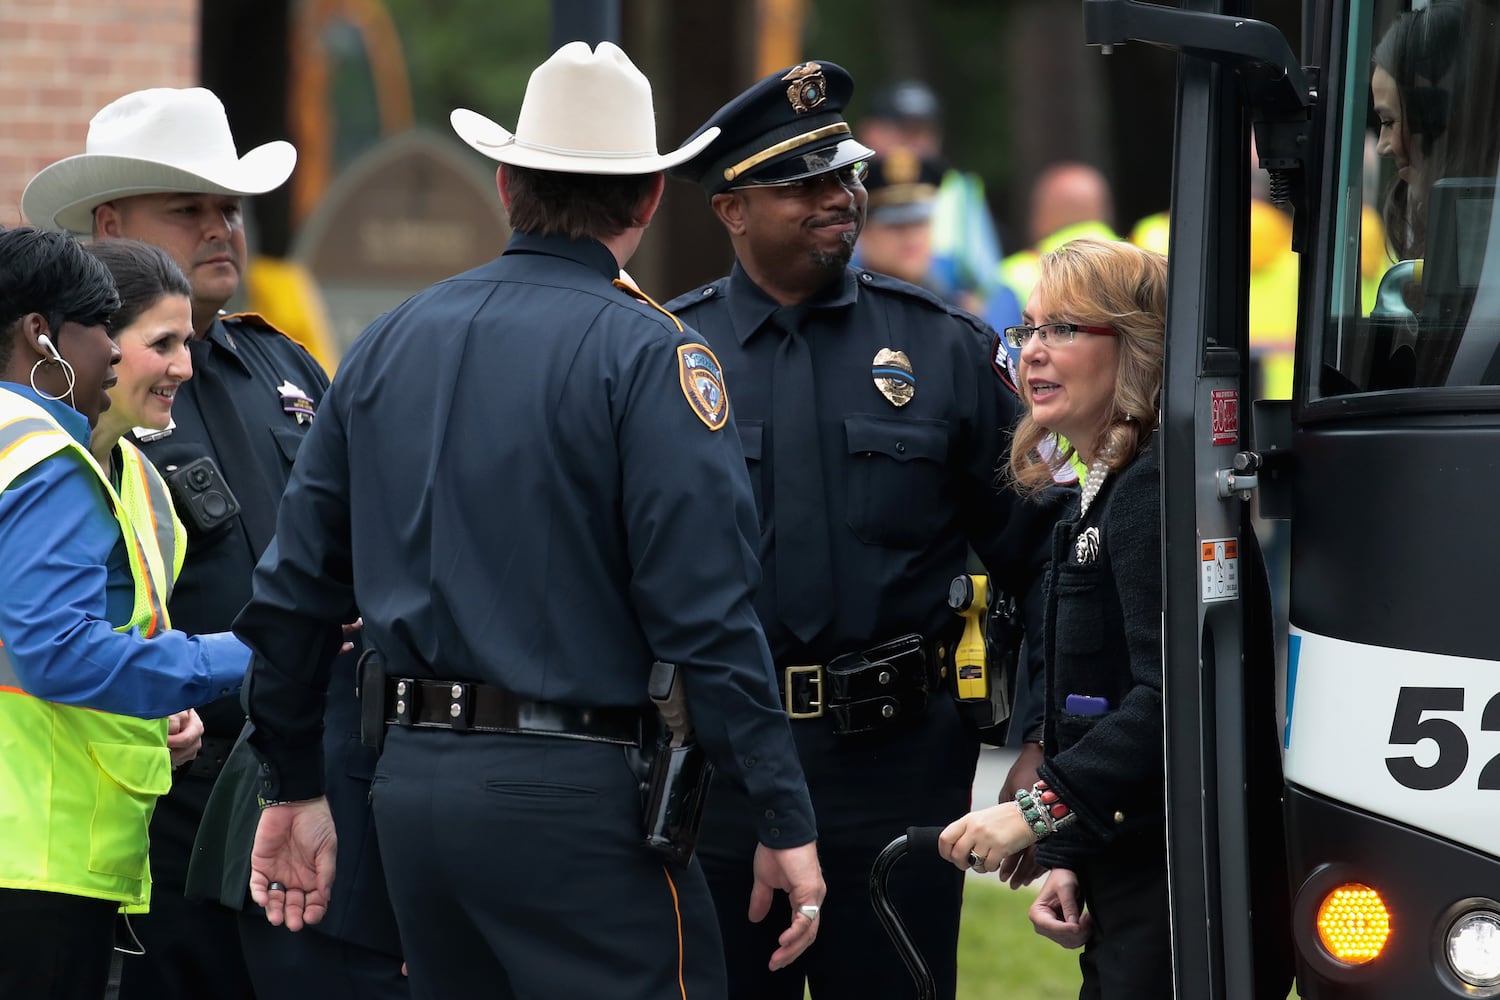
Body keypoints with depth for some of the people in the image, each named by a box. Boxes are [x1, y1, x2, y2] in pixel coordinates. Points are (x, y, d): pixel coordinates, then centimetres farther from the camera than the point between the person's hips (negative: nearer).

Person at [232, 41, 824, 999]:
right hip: (576, 798, -7)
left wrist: (294, 788, 21)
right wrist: (785, 819, -11)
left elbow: (295, 586, 13)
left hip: (411, 779, 7)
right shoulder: (649, 356, -8)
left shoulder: (391, 343, 11)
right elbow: (708, 617, -15)